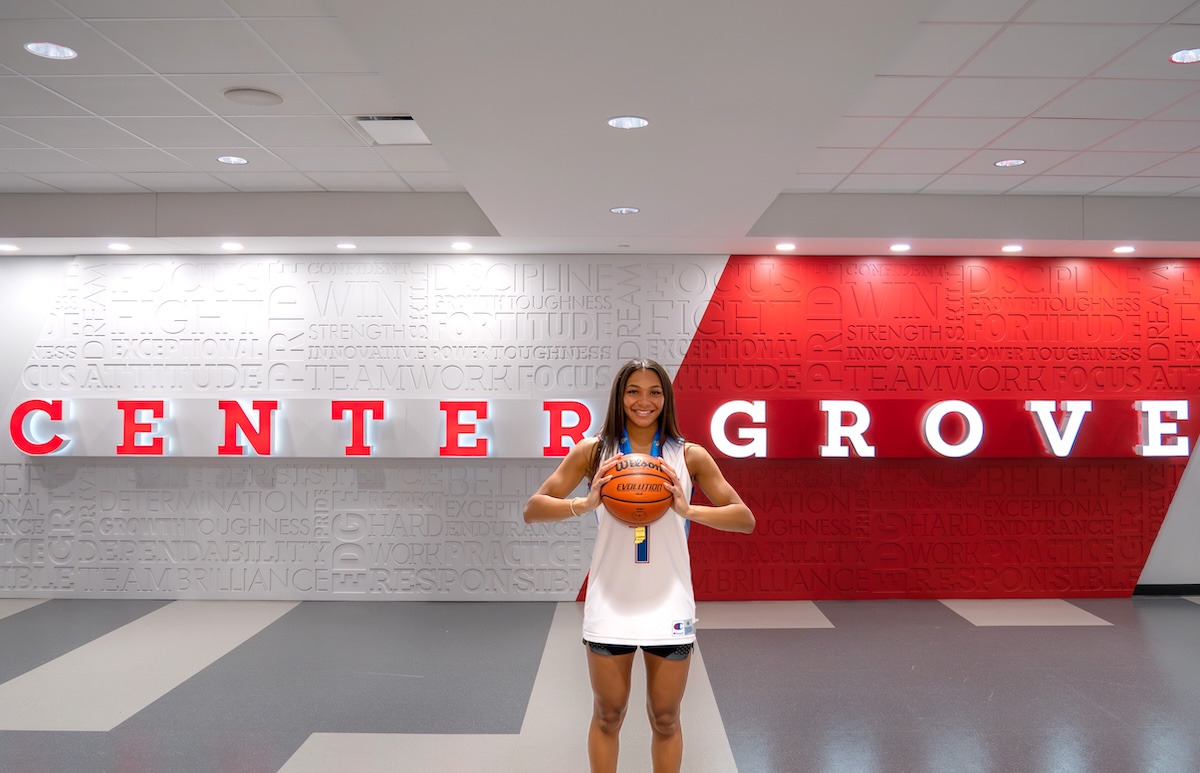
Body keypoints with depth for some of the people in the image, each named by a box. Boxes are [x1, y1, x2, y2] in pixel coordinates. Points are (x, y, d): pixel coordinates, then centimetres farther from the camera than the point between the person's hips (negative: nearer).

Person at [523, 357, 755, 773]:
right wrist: (585, 503, -19)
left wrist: (689, 510, -18)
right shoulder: (593, 451, 0)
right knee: (607, 716, 14)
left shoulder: (689, 455, 0)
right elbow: (532, 509, -2)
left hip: (669, 606, 0)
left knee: (665, 720, 13)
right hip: (610, 604, 0)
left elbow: (745, 519, -1)